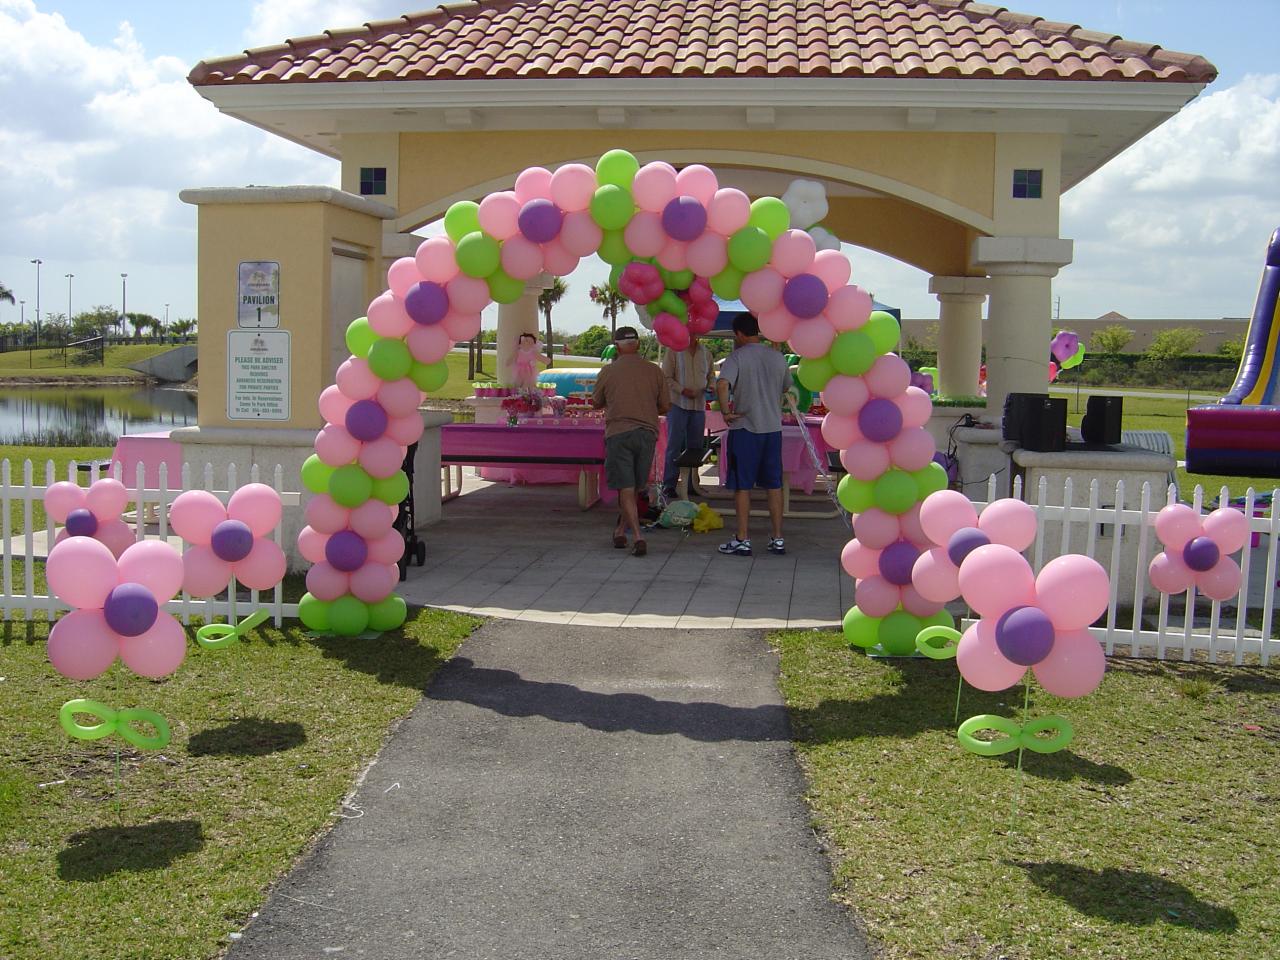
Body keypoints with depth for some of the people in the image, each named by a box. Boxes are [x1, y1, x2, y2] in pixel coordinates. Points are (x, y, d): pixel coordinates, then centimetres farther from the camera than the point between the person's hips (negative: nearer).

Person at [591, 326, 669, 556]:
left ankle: (638, 536, -15)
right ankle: (621, 530, 28)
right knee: (636, 487, 16)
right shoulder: (654, 371, 4)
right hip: (647, 433, 3)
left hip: (618, 433, -2)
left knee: (626, 489, -3)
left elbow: (596, 403, 14)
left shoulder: (608, 372, 0)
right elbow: (665, 406, 10)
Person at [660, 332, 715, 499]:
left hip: (699, 405, 5)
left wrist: (711, 386, 0)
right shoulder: (673, 351, -2)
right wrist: (682, 390, -17)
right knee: (675, 445, -5)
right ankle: (669, 485, 0)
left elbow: (711, 375, 21)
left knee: (695, 445, 8)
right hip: (678, 404, -5)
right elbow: (666, 377, -5)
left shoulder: (705, 352, 12)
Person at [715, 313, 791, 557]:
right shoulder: (777, 357, 7)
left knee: (742, 486, 2)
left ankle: (742, 540, 4)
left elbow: (722, 384, -26)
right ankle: (778, 539, 14)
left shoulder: (737, 357, -9)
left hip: (745, 429, -5)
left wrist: (726, 412, -16)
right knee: (774, 485, 11)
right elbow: (786, 388, 20)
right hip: (773, 428, 5)